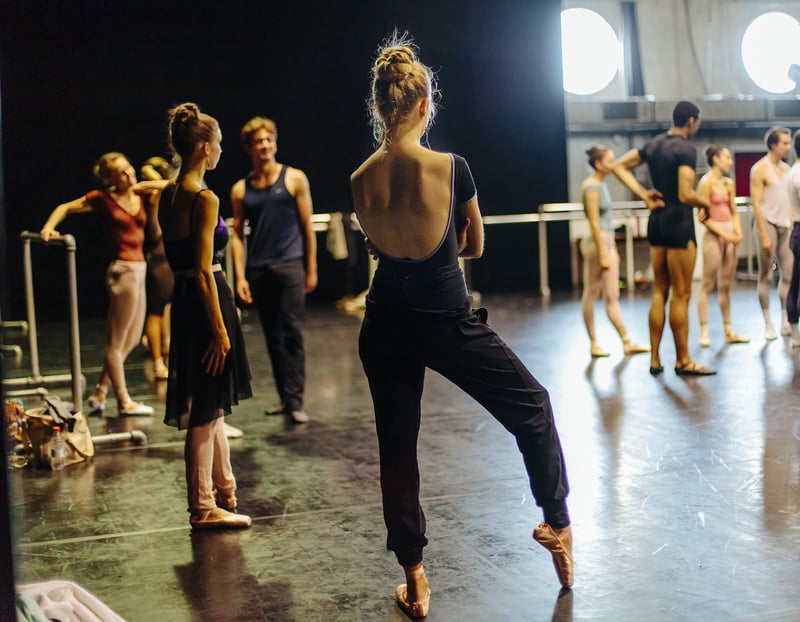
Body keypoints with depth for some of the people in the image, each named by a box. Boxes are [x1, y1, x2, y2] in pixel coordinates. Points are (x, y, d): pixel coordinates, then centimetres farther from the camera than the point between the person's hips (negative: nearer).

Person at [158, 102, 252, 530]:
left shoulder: (169, 195, 10)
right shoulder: (204, 199, -17)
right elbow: (203, 269, -20)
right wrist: (219, 330, -19)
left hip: (183, 300, 10)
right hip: (206, 302, -10)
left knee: (211, 407, 20)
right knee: (206, 413, 0)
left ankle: (225, 489, 34)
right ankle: (203, 508, 11)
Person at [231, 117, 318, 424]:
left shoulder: (294, 179, 2)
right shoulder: (240, 189, 8)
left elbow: (307, 226, 3)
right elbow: (237, 234, 9)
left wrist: (311, 269, 0)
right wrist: (240, 276, 0)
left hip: (290, 263, -3)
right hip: (258, 269, 3)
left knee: (292, 332, -8)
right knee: (272, 335, 8)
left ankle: (295, 401, -6)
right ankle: (284, 397, 16)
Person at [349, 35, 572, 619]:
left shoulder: (360, 181, -6)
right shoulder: (452, 167, -14)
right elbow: (473, 246, 2)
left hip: (387, 328, 3)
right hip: (449, 320, -3)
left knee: (397, 450, 13)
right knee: (532, 406, 19)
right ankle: (559, 523, 26)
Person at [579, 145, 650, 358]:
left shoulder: (602, 184, 15)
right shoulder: (591, 187, -13)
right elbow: (594, 223, -17)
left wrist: (613, 250, 18)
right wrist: (602, 254, -19)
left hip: (607, 242, 9)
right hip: (597, 243, -9)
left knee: (612, 297, 8)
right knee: (591, 294, 0)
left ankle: (627, 342, 10)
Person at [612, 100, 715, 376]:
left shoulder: (655, 144, 9)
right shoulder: (686, 149, -14)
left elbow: (619, 166, 15)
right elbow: (686, 195, -23)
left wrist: (644, 195, 8)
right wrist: (706, 205, -2)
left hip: (656, 219, 8)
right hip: (678, 220, -8)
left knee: (660, 291, 13)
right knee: (681, 294, -1)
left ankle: (655, 359, 15)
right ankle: (683, 361, 6)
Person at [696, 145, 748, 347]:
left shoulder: (729, 183, 12)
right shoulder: (706, 182, -8)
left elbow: (734, 212, 15)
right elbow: (704, 217, -12)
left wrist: (738, 232, -2)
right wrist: (724, 234, -15)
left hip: (730, 236, 7)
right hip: (714, 235, -7)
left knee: (726, 285, 10)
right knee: (708, 284, -3)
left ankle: (729, 331, 15)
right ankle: (704, 332, 1)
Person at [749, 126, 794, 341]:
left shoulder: (786, 168, 15)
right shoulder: (760, 169, -7)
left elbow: (788, 200, 19)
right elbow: (756, 204, -12)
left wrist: (792, 226, 11)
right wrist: (764, 236, -16)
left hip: (785, 225, 7)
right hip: (767, 223, -7)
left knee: (788, 274, 4)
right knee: (766, 276, -1)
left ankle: (785, 321, 12)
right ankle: (768, 324, 5)